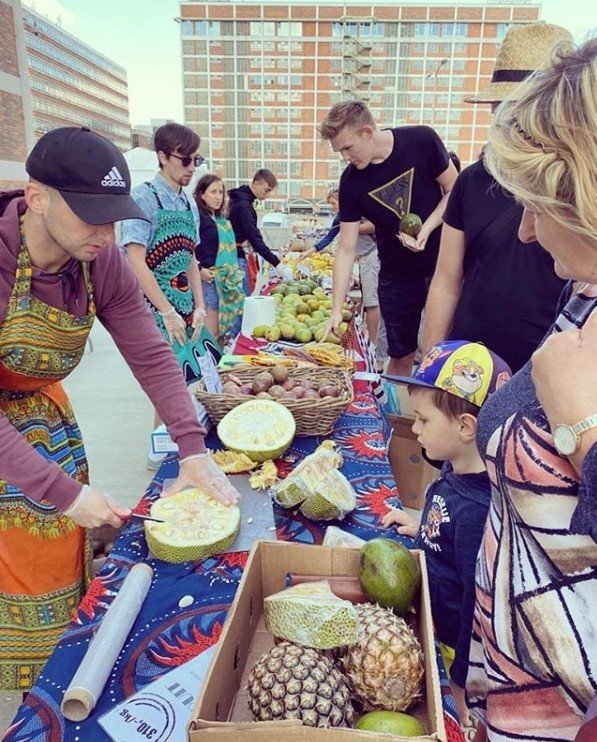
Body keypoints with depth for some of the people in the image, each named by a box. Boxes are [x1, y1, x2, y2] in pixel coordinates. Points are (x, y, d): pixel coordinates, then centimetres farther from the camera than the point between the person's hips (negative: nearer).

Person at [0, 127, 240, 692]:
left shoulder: (102, 262, -14)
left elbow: (151, 357, -10)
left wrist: (193, 450, -16)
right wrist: (63, 492, -30)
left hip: (47, 417, 5)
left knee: (61, 560, 14)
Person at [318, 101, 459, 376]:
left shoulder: (421, 141, -12)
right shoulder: (351, 182, -8)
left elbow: (454, 190, -2)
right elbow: (346, 249, -7)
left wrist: (426, 230, -19)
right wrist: (336, 310, -13)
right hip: (397, 275, 1)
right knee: (401, 356, 7)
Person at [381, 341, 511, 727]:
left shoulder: (477, 510, -36)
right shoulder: (457, 472, -9)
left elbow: (478, 604, -27)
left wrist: (462, 686, -17)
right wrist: (424, 528, 5)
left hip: (451, 645, -7)